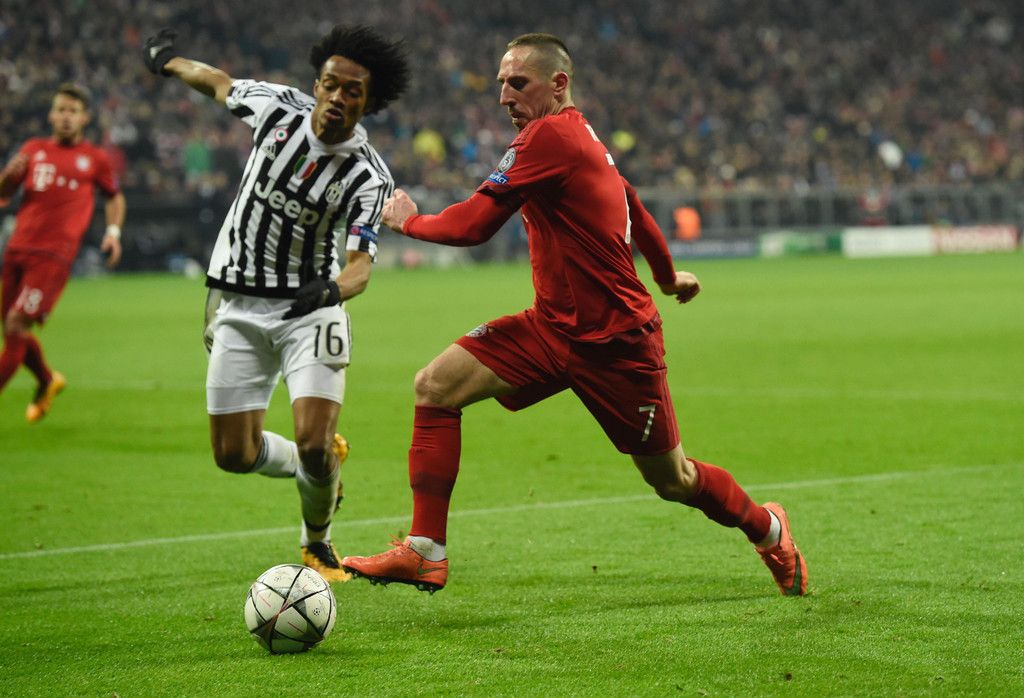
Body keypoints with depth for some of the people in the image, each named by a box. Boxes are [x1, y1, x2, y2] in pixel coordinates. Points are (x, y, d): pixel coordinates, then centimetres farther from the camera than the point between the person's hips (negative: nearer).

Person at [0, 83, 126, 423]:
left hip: (53, 255, -4)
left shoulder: (95, 159, 8)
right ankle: (48, 381, 35)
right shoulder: (33, 149, 15)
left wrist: (114, 231, 6)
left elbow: (114, 197, 22)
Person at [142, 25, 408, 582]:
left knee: (314, 442, -17)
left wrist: (333, 290, -47)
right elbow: (218, 82, 12)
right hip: (238, 306, 3)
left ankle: (317, 543, 14)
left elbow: (360, 264, -24)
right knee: (234, 455, -1)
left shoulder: (368, 177, -17)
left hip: (310, 310, -3)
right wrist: (168, 61, 29)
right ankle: (315, 465, 33)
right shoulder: (277, 107, -9)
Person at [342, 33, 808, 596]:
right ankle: (425, 553, -9)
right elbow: (636, 211, 23)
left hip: (616, 344, -9)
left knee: (673, 482, 8)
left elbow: (473, 225, -23)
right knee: (436, 386, -9)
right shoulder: (584, 140, 8)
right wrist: (669, 277, 41)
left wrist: (408, 220, -3)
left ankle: (767, 529, 37)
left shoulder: (548, 136, -20)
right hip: (553, 326, 9)